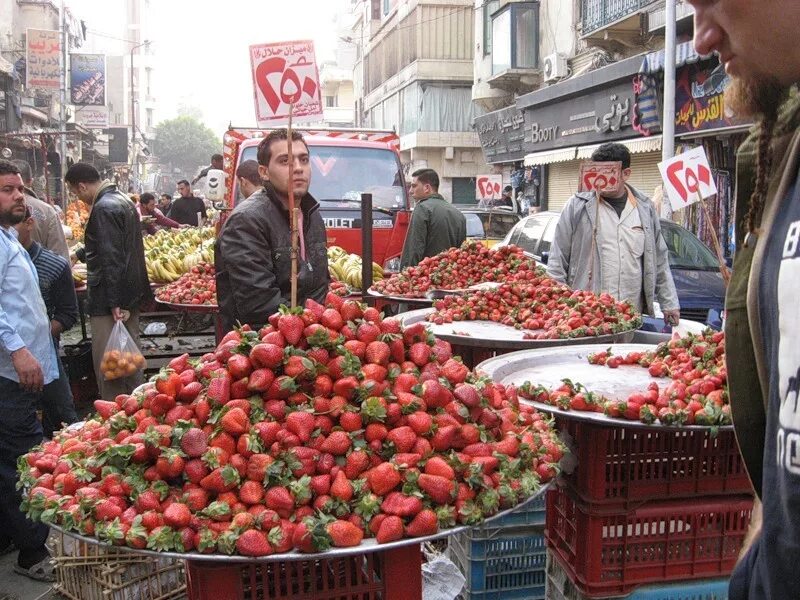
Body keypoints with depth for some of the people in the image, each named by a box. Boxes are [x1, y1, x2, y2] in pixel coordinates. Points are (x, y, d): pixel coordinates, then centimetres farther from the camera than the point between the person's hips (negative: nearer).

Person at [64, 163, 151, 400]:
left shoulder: (104, 208, -17)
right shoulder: (123, 200, 14)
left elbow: (111, 259, -22)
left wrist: (114, 303, -23)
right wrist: (82, 254, 41)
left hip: (109, 300, -10)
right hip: (131, 296, 10)